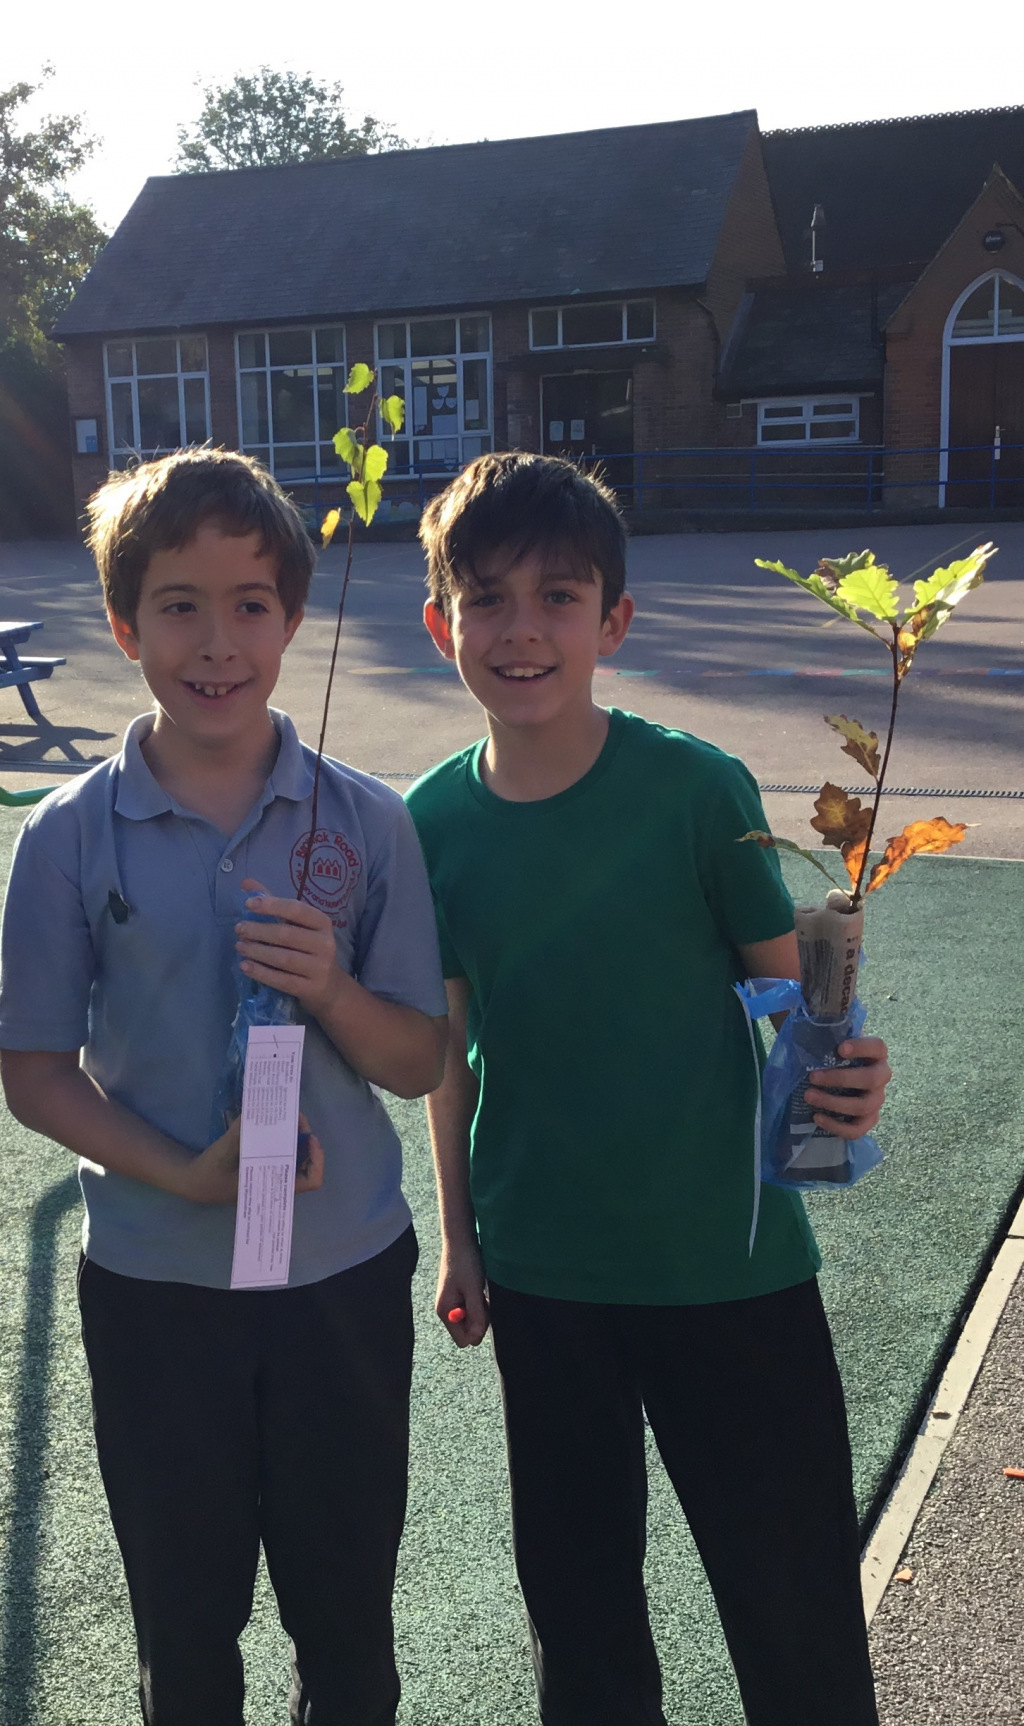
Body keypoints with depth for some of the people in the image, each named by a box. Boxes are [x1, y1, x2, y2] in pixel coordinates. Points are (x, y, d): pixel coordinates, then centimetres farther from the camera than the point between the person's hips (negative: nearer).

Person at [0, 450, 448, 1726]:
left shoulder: (366, 824, -8)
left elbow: (419, 1062, -3)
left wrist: (330, 989, -23)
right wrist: (183, 1172, -18)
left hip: (346, 1278, 1)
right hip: (155, 1287, 0)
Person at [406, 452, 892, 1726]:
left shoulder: (698, 788, -15)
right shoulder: (430, 822, -6)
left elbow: (787, 987, -6)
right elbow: (449, 1042, 4)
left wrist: (841, 1077, -27)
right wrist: (458, 1232, 9)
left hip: (729, 1259, -2)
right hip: (541, 1268, 3)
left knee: (793, 1596, 10)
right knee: (574, 1579, 21)